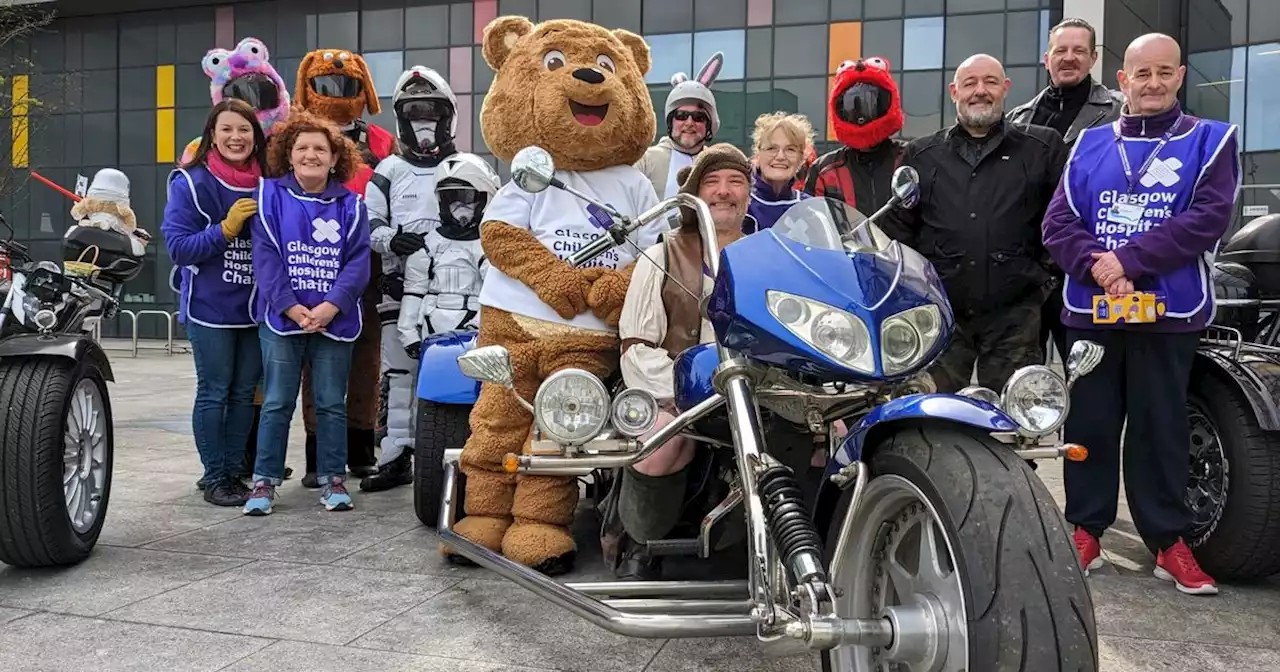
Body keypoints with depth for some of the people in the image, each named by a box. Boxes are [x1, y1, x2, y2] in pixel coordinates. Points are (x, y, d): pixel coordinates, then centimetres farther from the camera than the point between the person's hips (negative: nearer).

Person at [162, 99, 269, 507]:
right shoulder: (191, 182, -6)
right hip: (210, 307, -4)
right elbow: (178, 246, -12)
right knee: (214, 393, -1)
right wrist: (226, 228, -21)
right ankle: (214, 478, 9)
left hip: (255, 308, 4)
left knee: (245, 393, 9)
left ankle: (234, 472, 20)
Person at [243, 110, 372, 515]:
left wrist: (329, 308, -15)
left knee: (331, 404, 7)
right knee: (277, 403, 3)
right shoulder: (270, 195, 3)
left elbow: (358, 264, -2)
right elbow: (265, 257, -5)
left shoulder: (351, 205, 6)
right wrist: (293, 308, -15)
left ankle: (333, 480, 17)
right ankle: (265, 481, 13)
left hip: (335, 321, 1)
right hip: (281, 318, -1)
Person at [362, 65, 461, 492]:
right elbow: (369, 223, 9)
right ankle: (396, 454, 6)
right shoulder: (389, 170, 14)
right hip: (401, 285, 2)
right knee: (398, 371, 1)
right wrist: (392, 240, -12)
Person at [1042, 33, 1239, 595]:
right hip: (1090, 310, 2)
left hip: (1168, 311, -2)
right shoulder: (1090, 144, 12)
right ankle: (1085, 530, 17)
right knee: (1090, 423, 6)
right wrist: (1098, 267, -16)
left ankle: (1169, 540, 14)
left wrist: (1128, 261, -17)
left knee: (1161, 426, 4)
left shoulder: (1211, 141, 6)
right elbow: (1058, 223, 2)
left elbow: (1208, 217, -9)